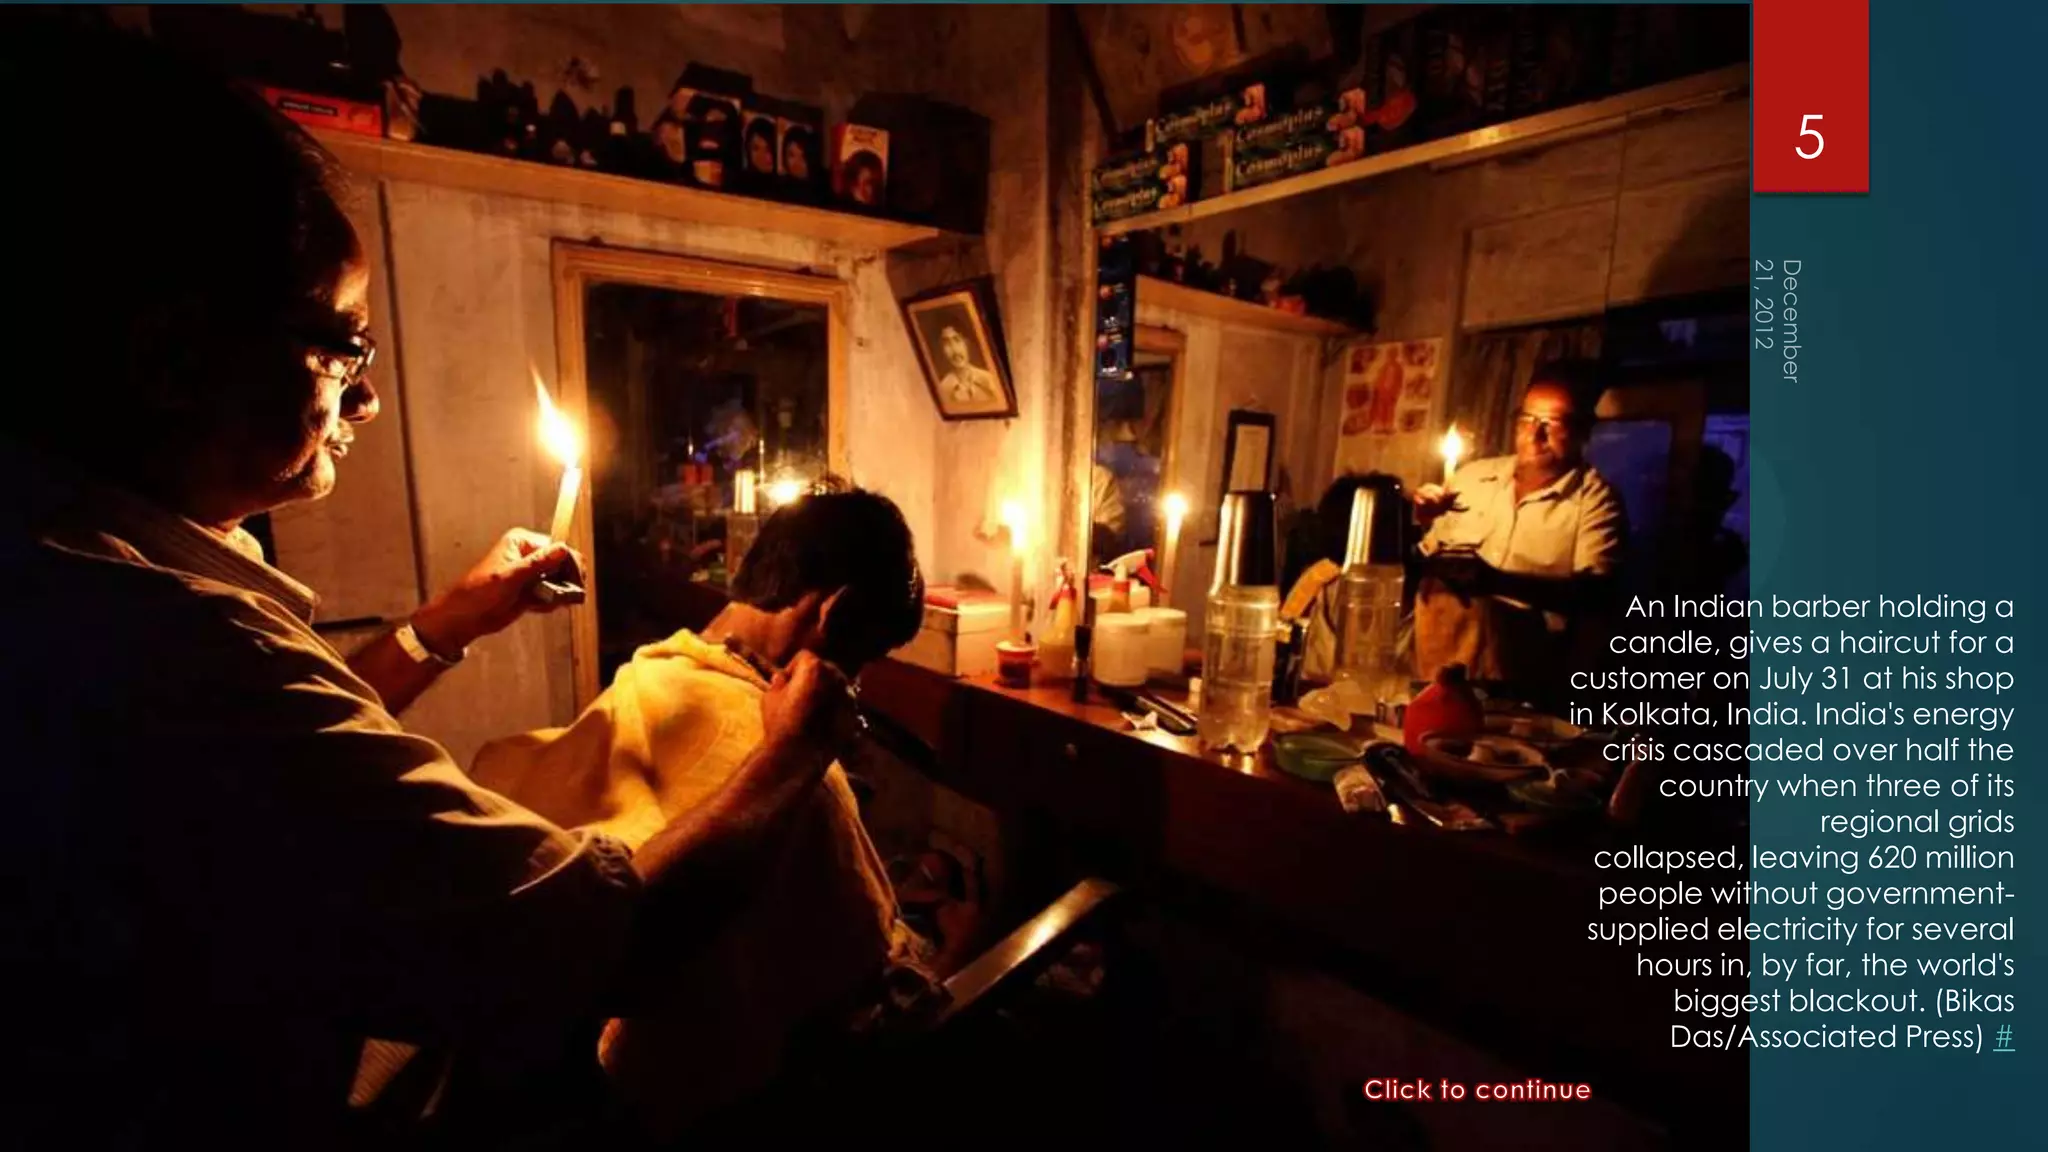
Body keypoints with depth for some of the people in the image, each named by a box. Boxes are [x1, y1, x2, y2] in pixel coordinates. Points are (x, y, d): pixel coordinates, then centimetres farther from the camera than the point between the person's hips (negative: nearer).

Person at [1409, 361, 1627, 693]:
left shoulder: (1595, 499, 4)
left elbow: (1593, 594, -8)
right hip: (1430, 636, 2)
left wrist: (1497, 580, -20)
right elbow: (1424, 555, 19)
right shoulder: (1473, 474, 13)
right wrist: (1422, 522, -2)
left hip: (1514, 647, -1)